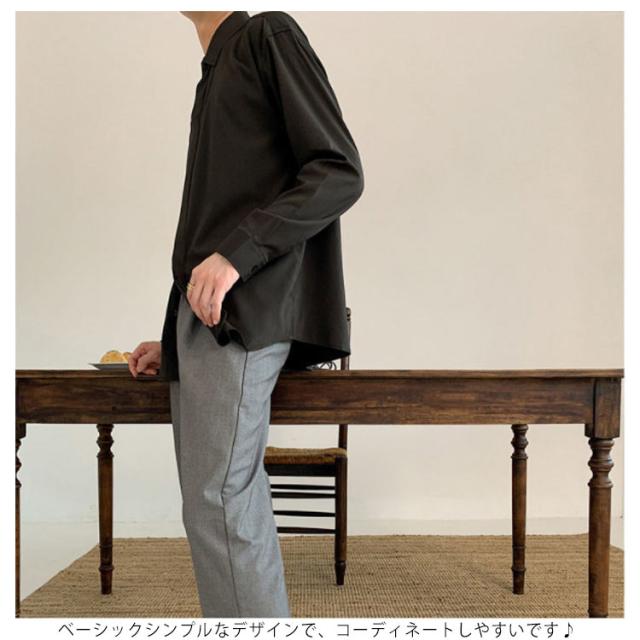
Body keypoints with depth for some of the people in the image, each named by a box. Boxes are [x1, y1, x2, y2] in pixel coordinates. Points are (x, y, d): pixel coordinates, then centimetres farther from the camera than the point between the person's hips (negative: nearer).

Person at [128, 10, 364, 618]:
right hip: (203, 315, 8)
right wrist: (175, 340, 21)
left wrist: (236, 251, -18)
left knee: (216, 503, -13)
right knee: (231, 506, 5)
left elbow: (340, 172, -7)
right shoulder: (215, 77, 29)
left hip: (241, 313, -8)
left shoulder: (270, 35, 6)